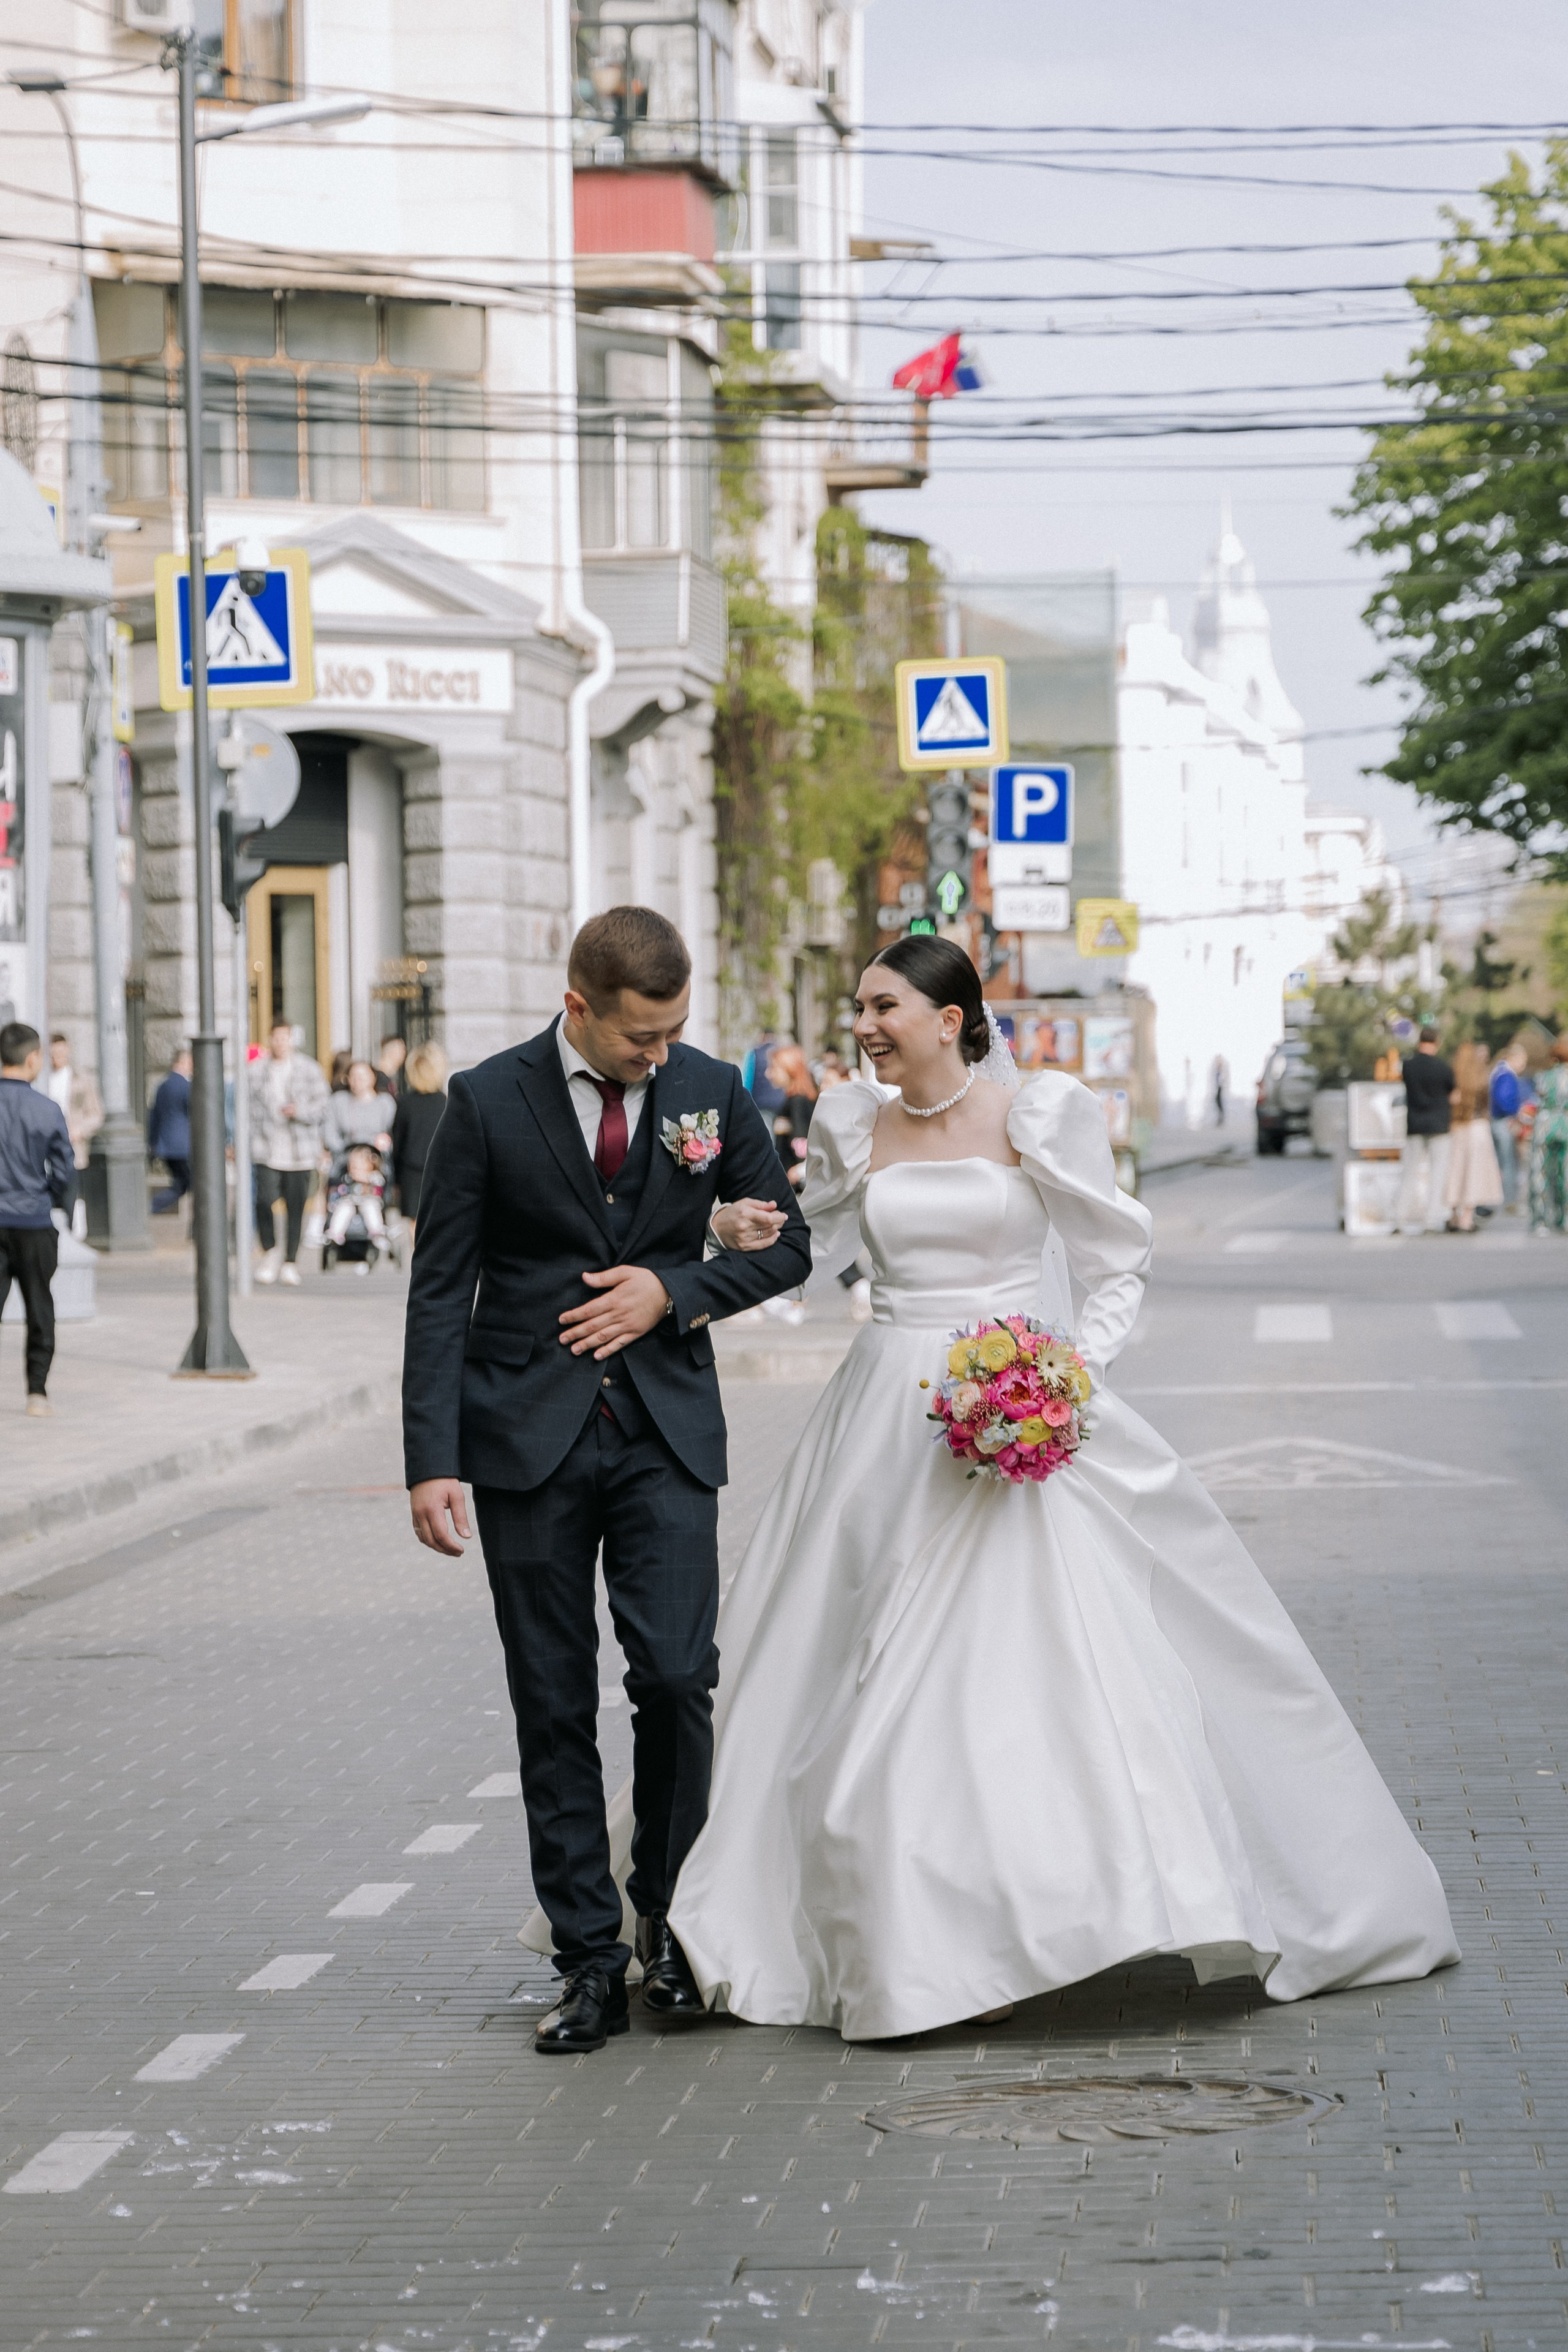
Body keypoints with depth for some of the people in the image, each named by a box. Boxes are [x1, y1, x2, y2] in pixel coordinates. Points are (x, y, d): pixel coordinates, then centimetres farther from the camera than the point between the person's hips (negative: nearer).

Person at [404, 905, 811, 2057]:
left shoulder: (710, 1091, 1)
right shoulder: (487, 1102, -5)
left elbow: (784, 1244, 10)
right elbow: (440, 1290, -3)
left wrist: (672, 1291, -8)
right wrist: (434, 1461, -10)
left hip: (664, 1430, 1)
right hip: (529, 1433, -1)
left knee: (678, 1679, -8)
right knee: (555, 1706, 3)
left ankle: (673, 1923, 13)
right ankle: (591, 1959, 9)